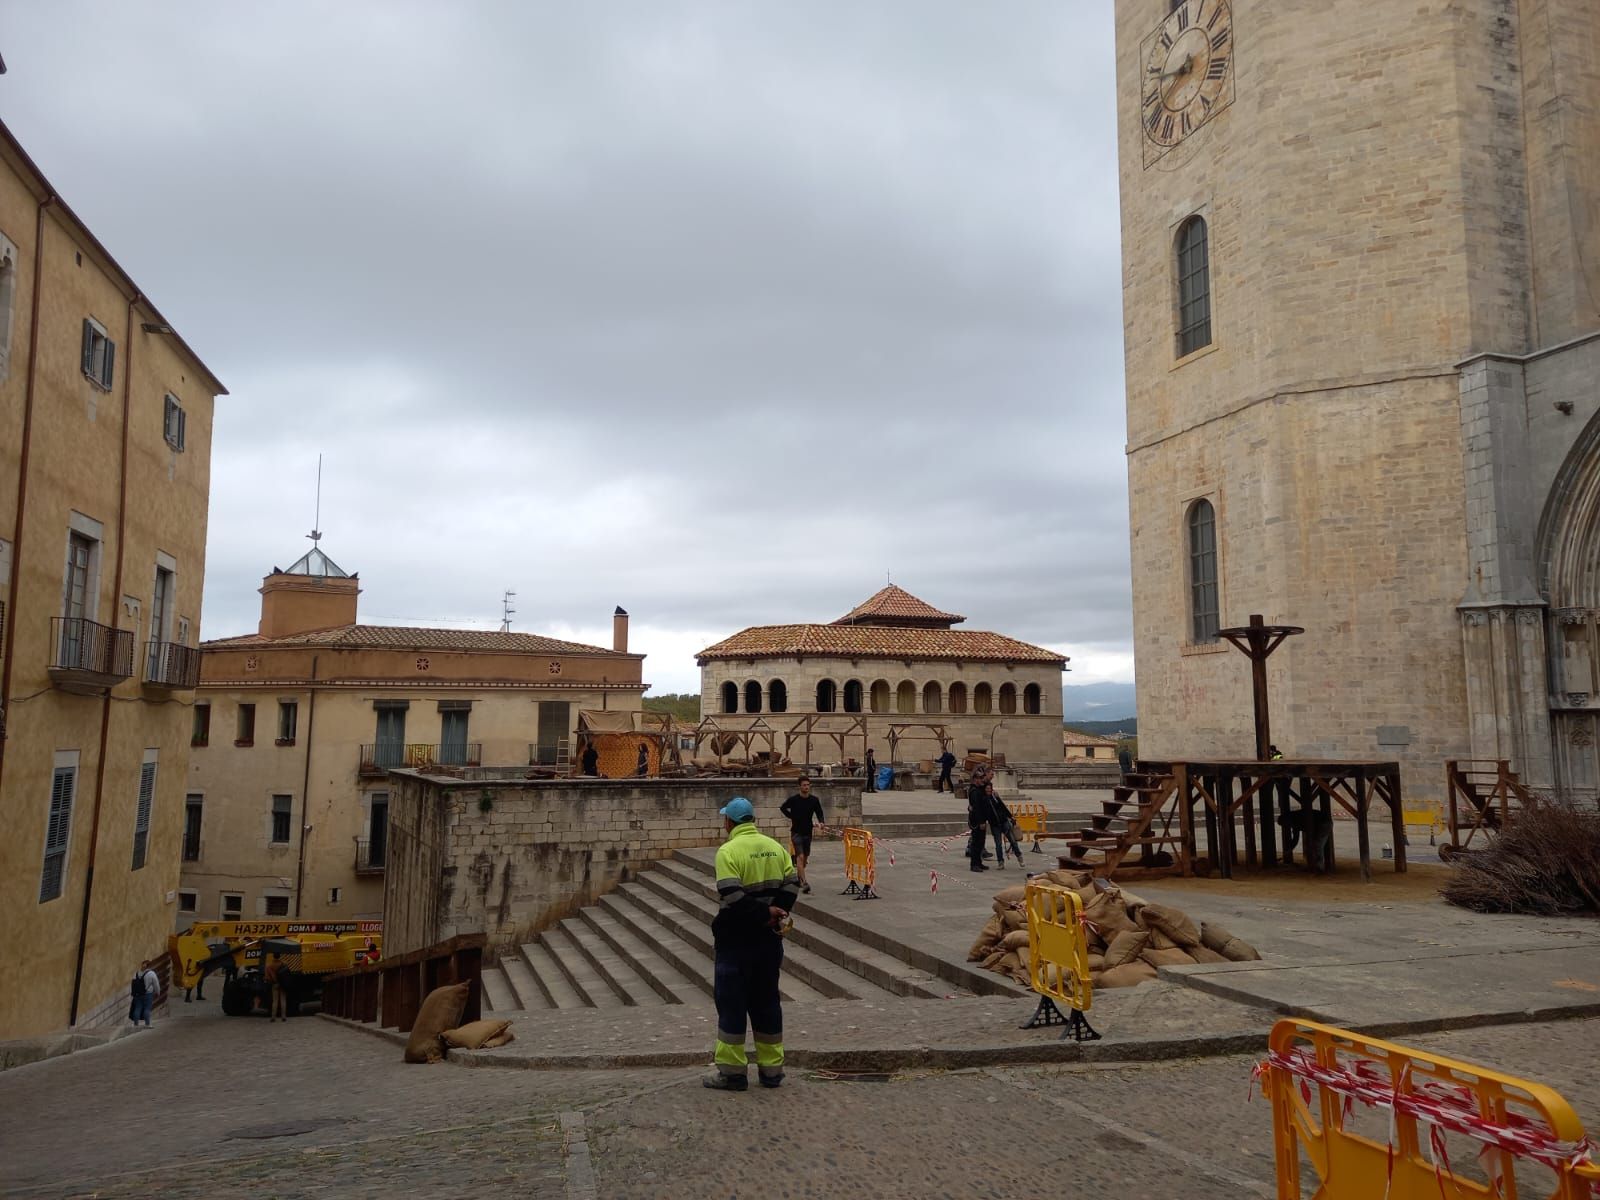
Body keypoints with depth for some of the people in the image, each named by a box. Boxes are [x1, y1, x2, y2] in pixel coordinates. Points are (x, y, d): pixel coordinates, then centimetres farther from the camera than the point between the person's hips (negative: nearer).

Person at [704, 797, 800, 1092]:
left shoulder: (728, 851, -15)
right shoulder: (775, 847, 5)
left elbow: (733, 897, -23)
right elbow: (792, 885, 2)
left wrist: (765, 913, -16)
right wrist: (775, 914, -6)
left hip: (736, 939, -6)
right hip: (769, 938, 6)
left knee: (732, 1003, 5)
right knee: (767, 1001, 15)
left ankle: (732, 1071, 9)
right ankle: (771, 1068, 20)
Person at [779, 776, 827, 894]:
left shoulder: (814, 800, -2)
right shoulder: (793, 799, -9)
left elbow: (819, 813, 0)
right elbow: (782, 808, 8)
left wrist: (821, 823, -20)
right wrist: (792, 817, 0)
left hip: (808, 832, 4)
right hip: (796, 832, -4)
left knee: (805, 857, 13)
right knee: (800, 856, -15)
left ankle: (798, 878, 34)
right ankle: (804, 882, -19)